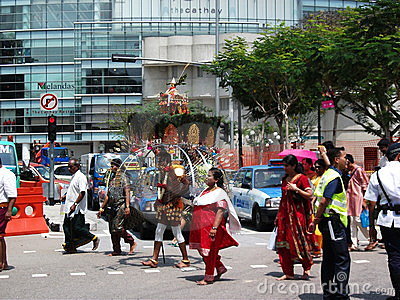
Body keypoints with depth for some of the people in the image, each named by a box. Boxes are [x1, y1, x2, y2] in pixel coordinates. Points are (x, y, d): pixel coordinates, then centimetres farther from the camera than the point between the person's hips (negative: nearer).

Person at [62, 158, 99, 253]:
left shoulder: (81, 177, -14)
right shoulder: (73, 177, 16)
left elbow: (82, 193, -21)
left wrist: (75, 204, -26)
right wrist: (66, 196, 18)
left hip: (77, 209, -10)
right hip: (69, 208, 10)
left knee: (77, 228, -8)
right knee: (67, 226, 7)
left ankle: (94, 239, 6)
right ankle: (69, 246, 13)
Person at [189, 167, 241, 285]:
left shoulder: (219, 193, -11)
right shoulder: (206, 191, 16)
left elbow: (220, 211, -20)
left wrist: (214, 228, -28)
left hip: (211, 227, -9)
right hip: (201, 227, 9)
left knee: (209, 251, -2)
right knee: (202, 249, 13)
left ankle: (208, 277, 8)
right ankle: (220, 268, 28)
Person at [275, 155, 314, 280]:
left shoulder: (302, 178, -5)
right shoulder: (285, 179, 15)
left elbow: (309, 195, -12)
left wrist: (296, 189, -17)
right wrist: (278, 215, 19)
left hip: (297, 213, -7)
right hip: (284, 213, 7)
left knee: (299, 240, -4)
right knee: (284, 242, 2)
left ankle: (307, 268, 15)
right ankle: (288, 273, 7)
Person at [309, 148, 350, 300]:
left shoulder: (328, 174, 16)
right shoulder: (335, 177, -14)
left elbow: (320, 199, 18)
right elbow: (324, 201, -20)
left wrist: (315, 221, 18)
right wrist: (316, 220, -13)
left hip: (326, 222, 10)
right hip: (333, 220, -10)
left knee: (329, 259, 13)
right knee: (342, 259, -7)